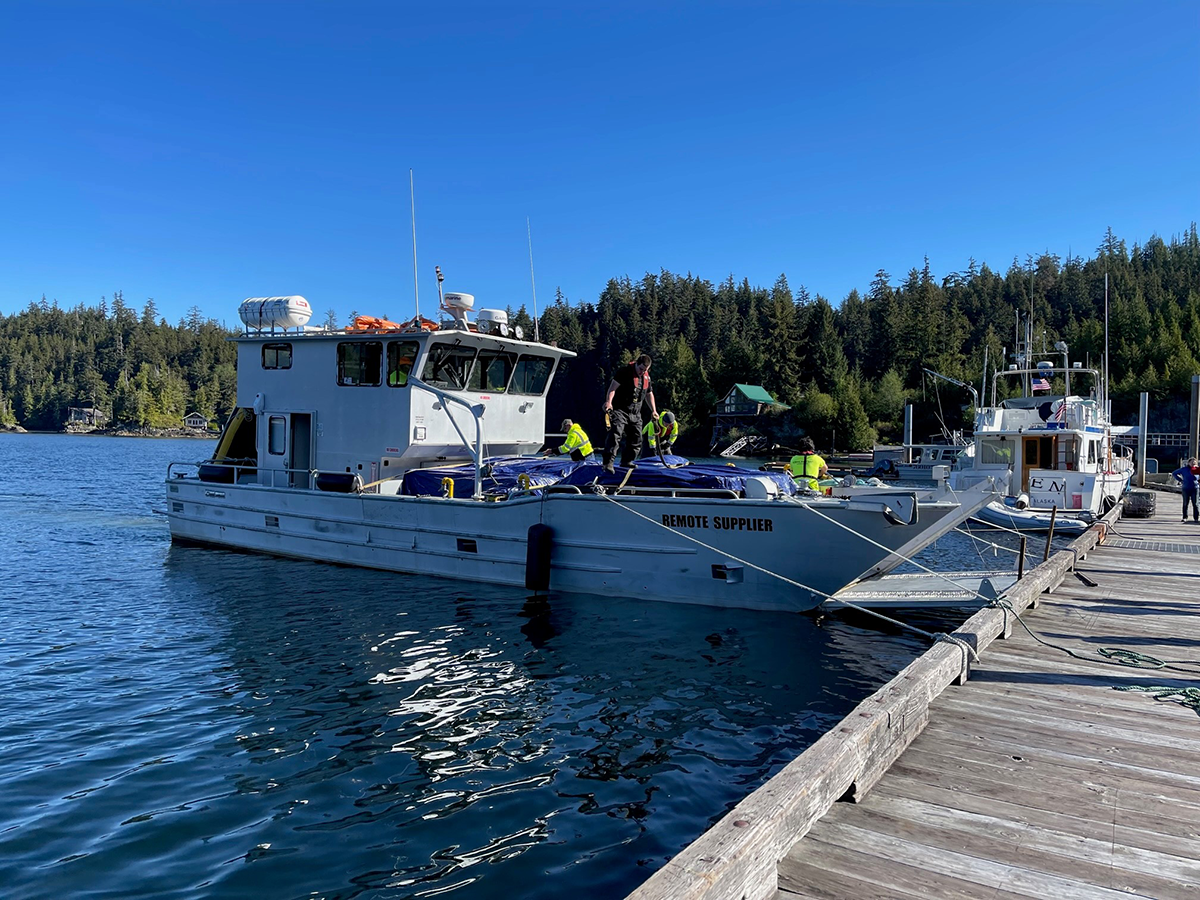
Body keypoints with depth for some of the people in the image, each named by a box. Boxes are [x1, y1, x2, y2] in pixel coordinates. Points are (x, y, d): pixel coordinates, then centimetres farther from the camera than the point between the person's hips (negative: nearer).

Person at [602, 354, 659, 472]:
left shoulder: (647, 376, 11)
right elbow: (613, 387, -17)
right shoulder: (624, 371, -11)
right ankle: (608, 462, -23)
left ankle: (626, 461, 25)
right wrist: (609, 402, -31)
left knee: (636, 439, 9)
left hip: (635, 413, 7)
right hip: (619, 410, -7)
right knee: (615, 434, -21)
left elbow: (649, 394, 24)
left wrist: (653, 410, 19)